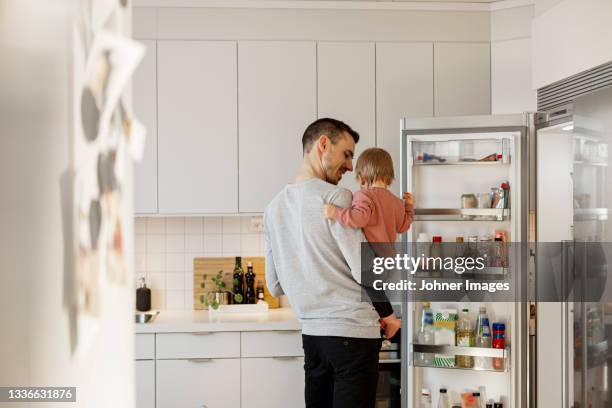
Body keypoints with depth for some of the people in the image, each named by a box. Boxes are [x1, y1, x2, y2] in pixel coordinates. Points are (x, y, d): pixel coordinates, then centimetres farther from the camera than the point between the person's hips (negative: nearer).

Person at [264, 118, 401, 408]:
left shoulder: (274, 208, 10)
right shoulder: (335, 197, -11)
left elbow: (275, 287, 14)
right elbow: (364, 269, -14)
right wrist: (388, 313, 1)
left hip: (311, 332, 7)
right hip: (353, 331, -7)